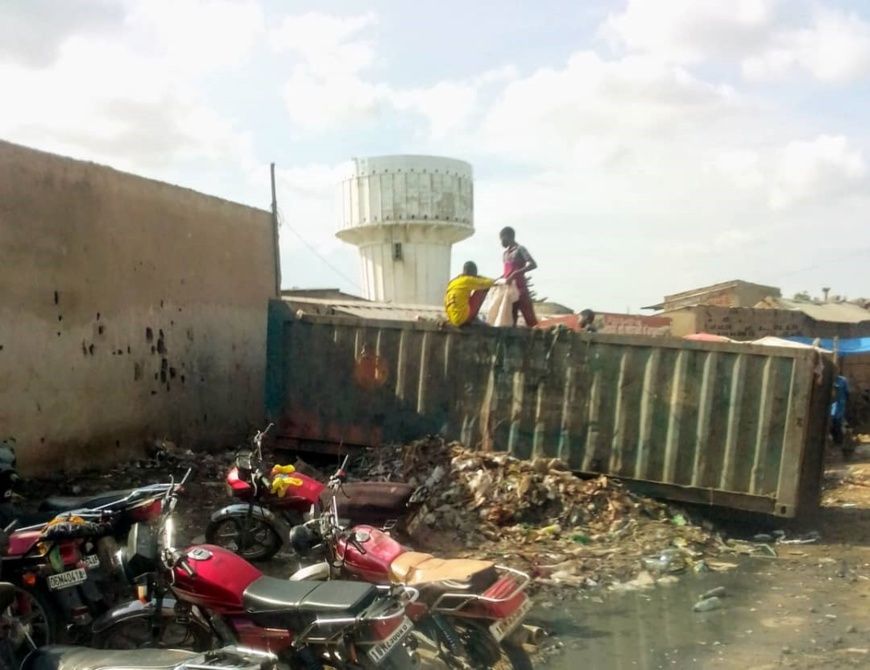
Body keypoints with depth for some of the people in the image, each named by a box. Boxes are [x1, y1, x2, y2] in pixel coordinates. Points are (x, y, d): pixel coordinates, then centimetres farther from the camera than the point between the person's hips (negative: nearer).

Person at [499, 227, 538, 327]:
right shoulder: (505, 253, 17)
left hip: (520, 289, -8)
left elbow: (533, 264, -18)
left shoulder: (520, 249, -5)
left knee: (530, 319, -8)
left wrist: (516, 273, -27)